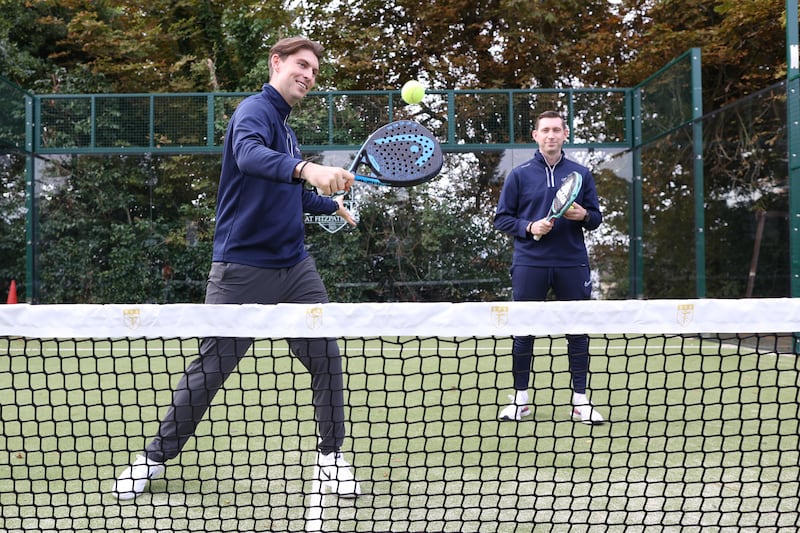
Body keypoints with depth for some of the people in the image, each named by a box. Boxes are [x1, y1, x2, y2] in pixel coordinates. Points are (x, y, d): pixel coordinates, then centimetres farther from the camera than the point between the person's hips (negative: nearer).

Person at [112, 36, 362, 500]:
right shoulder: (256, 111, -10)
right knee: (209, 370, 0)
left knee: (327, 358, 2)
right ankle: (155, 458, 16)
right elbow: (249, 156, -35)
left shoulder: (287, 130, 17)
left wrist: (333, 205, 50)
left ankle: (331, 457, 16)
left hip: (295, 266, 8)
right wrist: (305, 169, -52)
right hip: (243, 268, -8)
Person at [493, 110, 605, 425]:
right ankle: (520, 400, 14)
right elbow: (501, 218, 5)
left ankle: (580, 402, 12)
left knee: (578, 331, 3)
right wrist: (529, 227, -12)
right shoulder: (519, 175, 5)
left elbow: (596, 218, 12)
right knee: (524, 331, 2)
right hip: (529, 265, -1)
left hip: (572, 265, 1)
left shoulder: (581, 174, 9)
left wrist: (583, 215, -11)